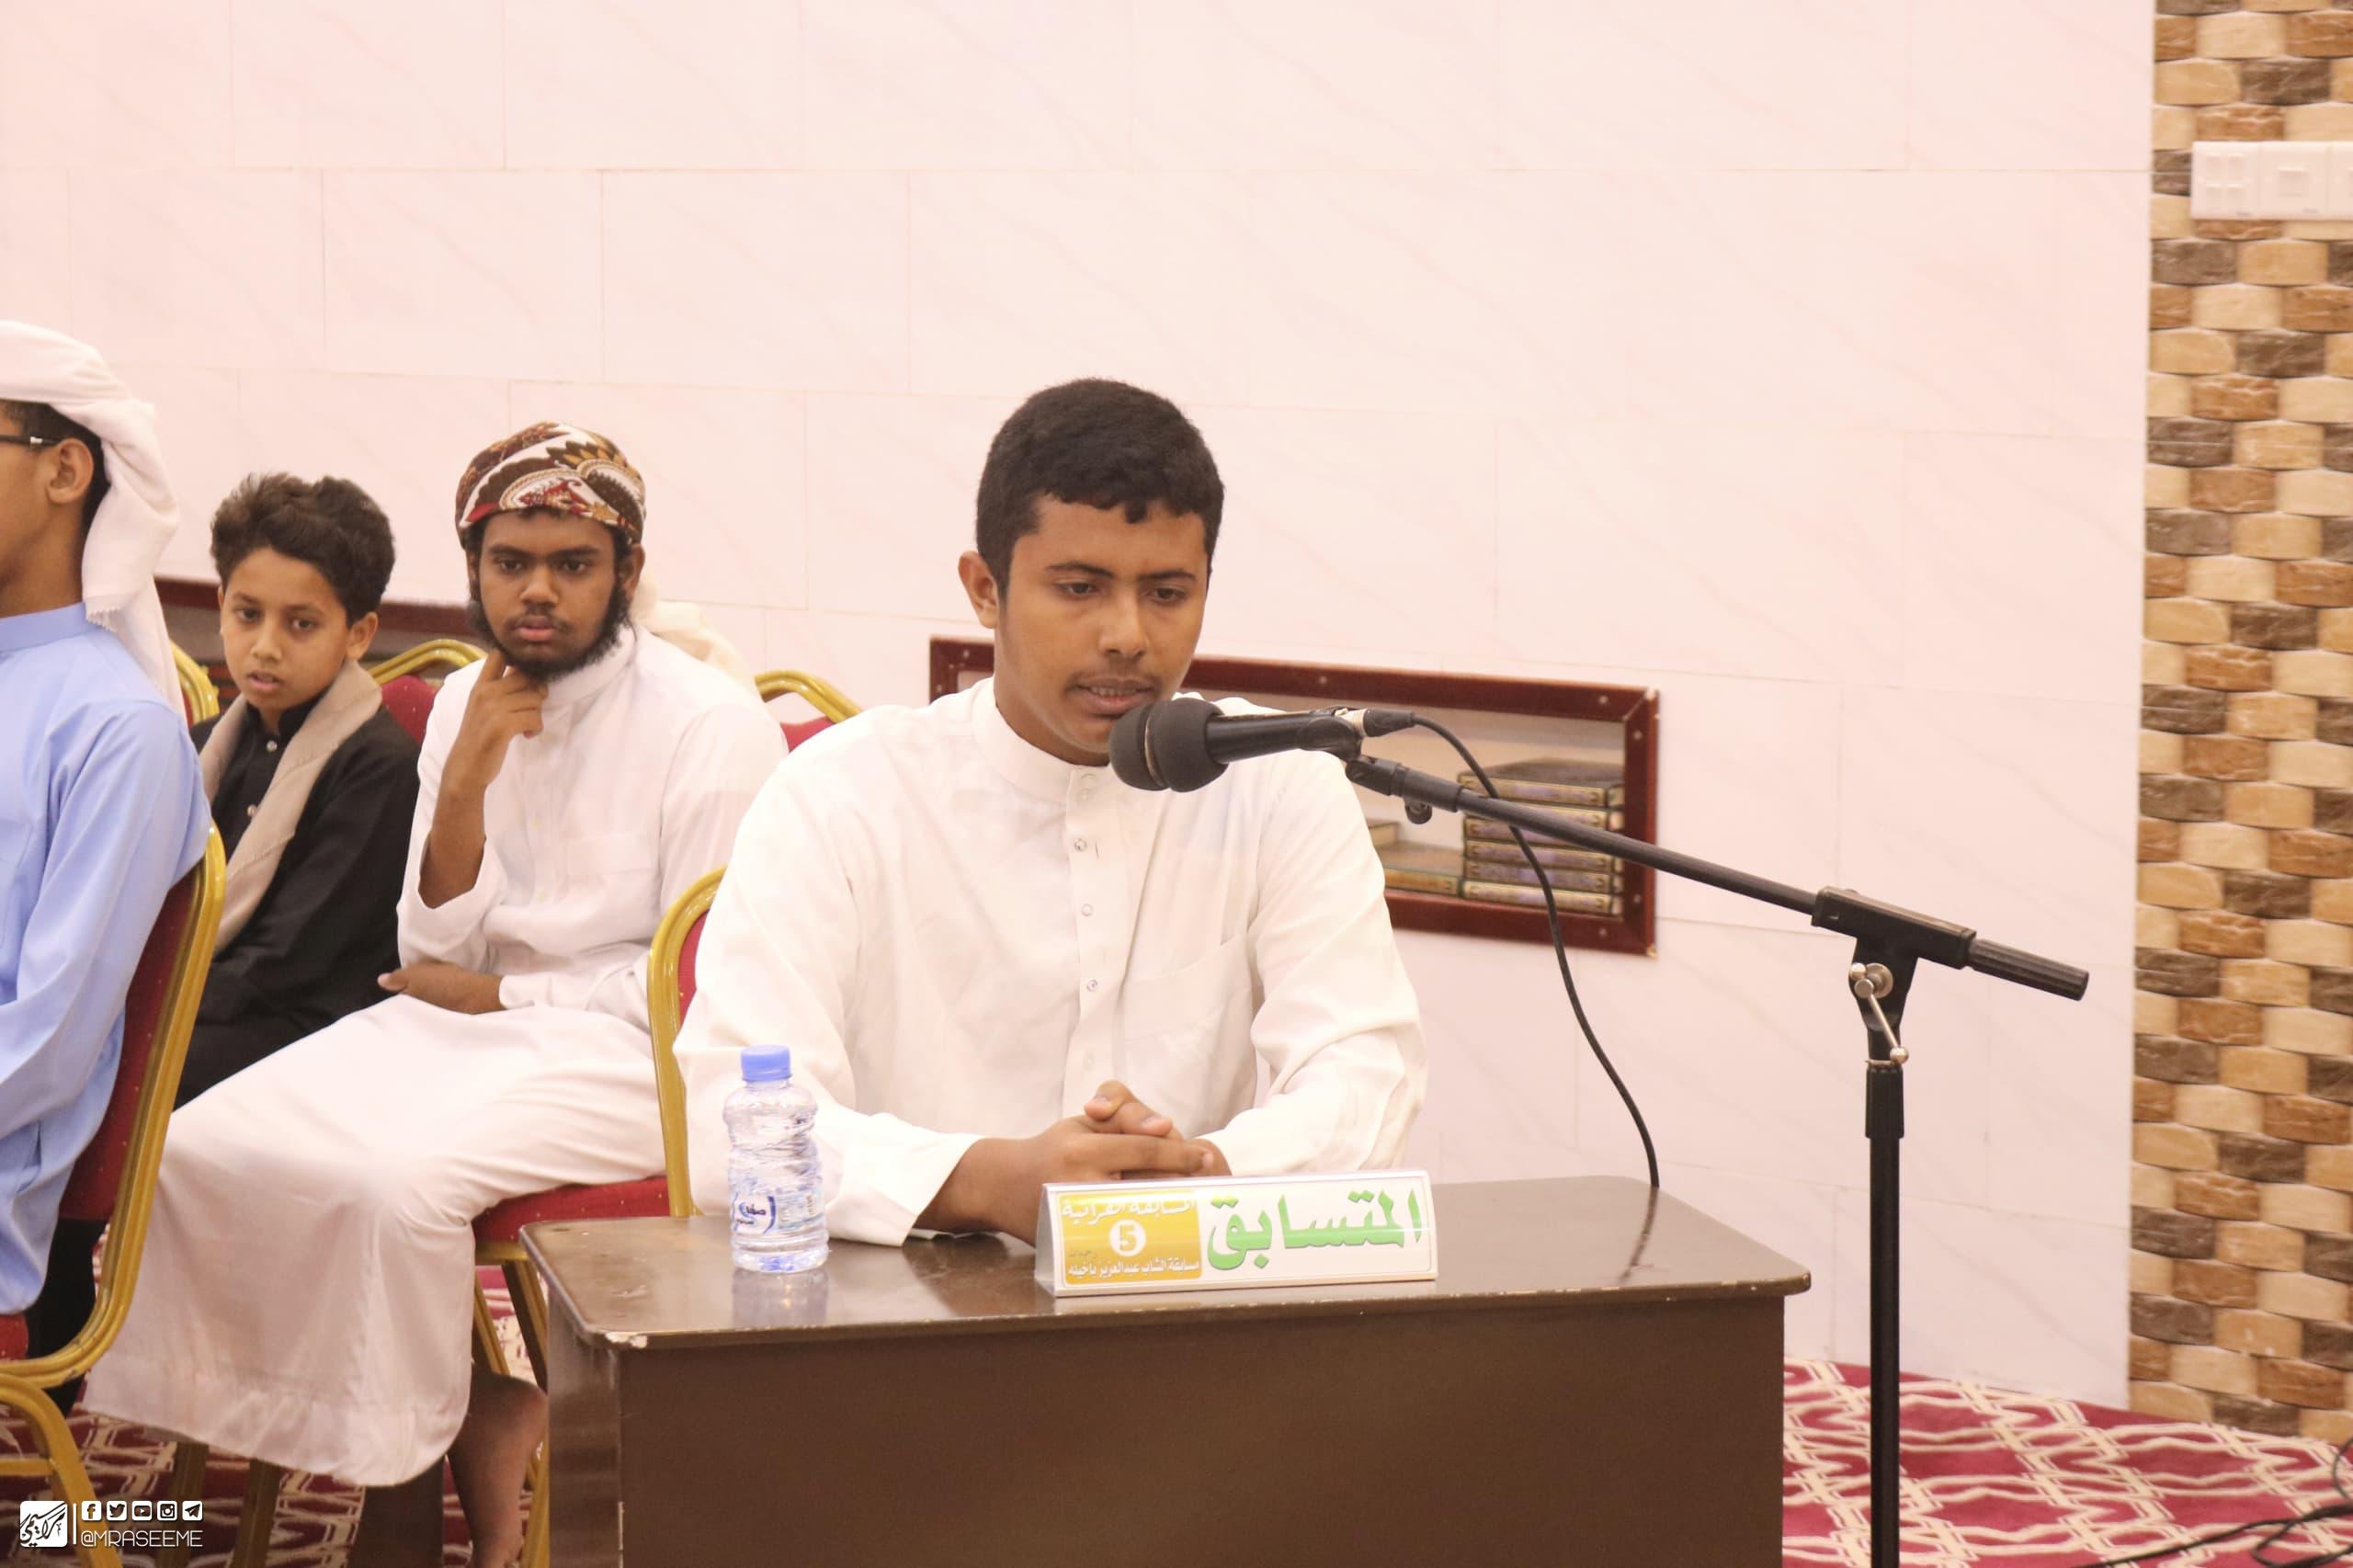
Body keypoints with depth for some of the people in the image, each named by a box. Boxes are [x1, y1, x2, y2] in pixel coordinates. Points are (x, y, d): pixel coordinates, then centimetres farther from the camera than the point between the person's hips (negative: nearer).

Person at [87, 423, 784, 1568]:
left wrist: (496, 993, -4)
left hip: (633, 1053, -7)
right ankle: (476, 1428, -5)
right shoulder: (465, 707, 8)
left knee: (397, 1177, -32)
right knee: (201, 1148, -13)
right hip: (473, 1025, 7)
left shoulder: (711, 728, -11)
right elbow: (435, 955, 6)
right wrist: (463, 785, -10)